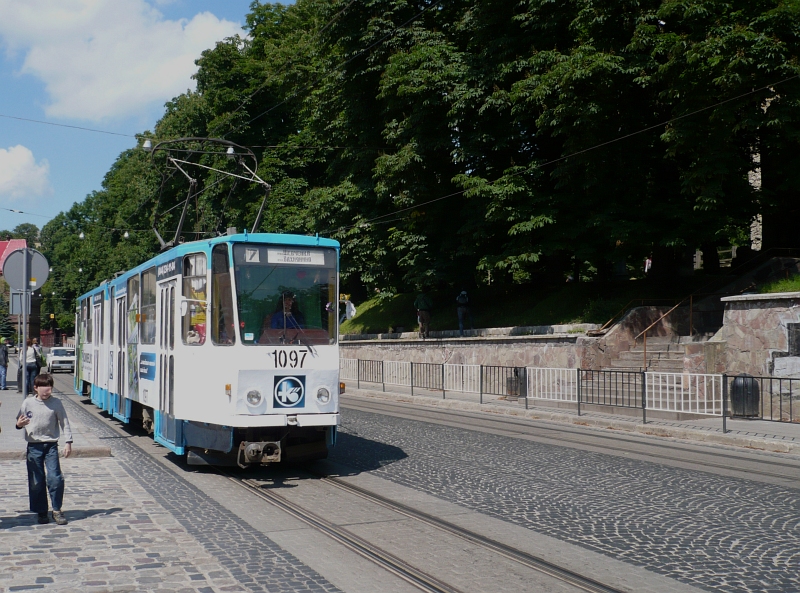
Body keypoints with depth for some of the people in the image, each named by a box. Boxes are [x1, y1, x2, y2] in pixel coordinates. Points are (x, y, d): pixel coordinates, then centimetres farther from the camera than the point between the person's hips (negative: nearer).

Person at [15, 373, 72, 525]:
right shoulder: (28, 403, 1)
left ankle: (57, 510, 5)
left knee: (55, 478, -9)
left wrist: (68, 442, -2)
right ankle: (41, 512, 16)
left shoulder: (56, 403, -1)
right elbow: (19, 422, 10)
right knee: (36, 481, 4)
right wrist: (19, 424, -13)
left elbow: (64, 423, 3)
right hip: (34, 446, 1)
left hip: (51, 445, -1)